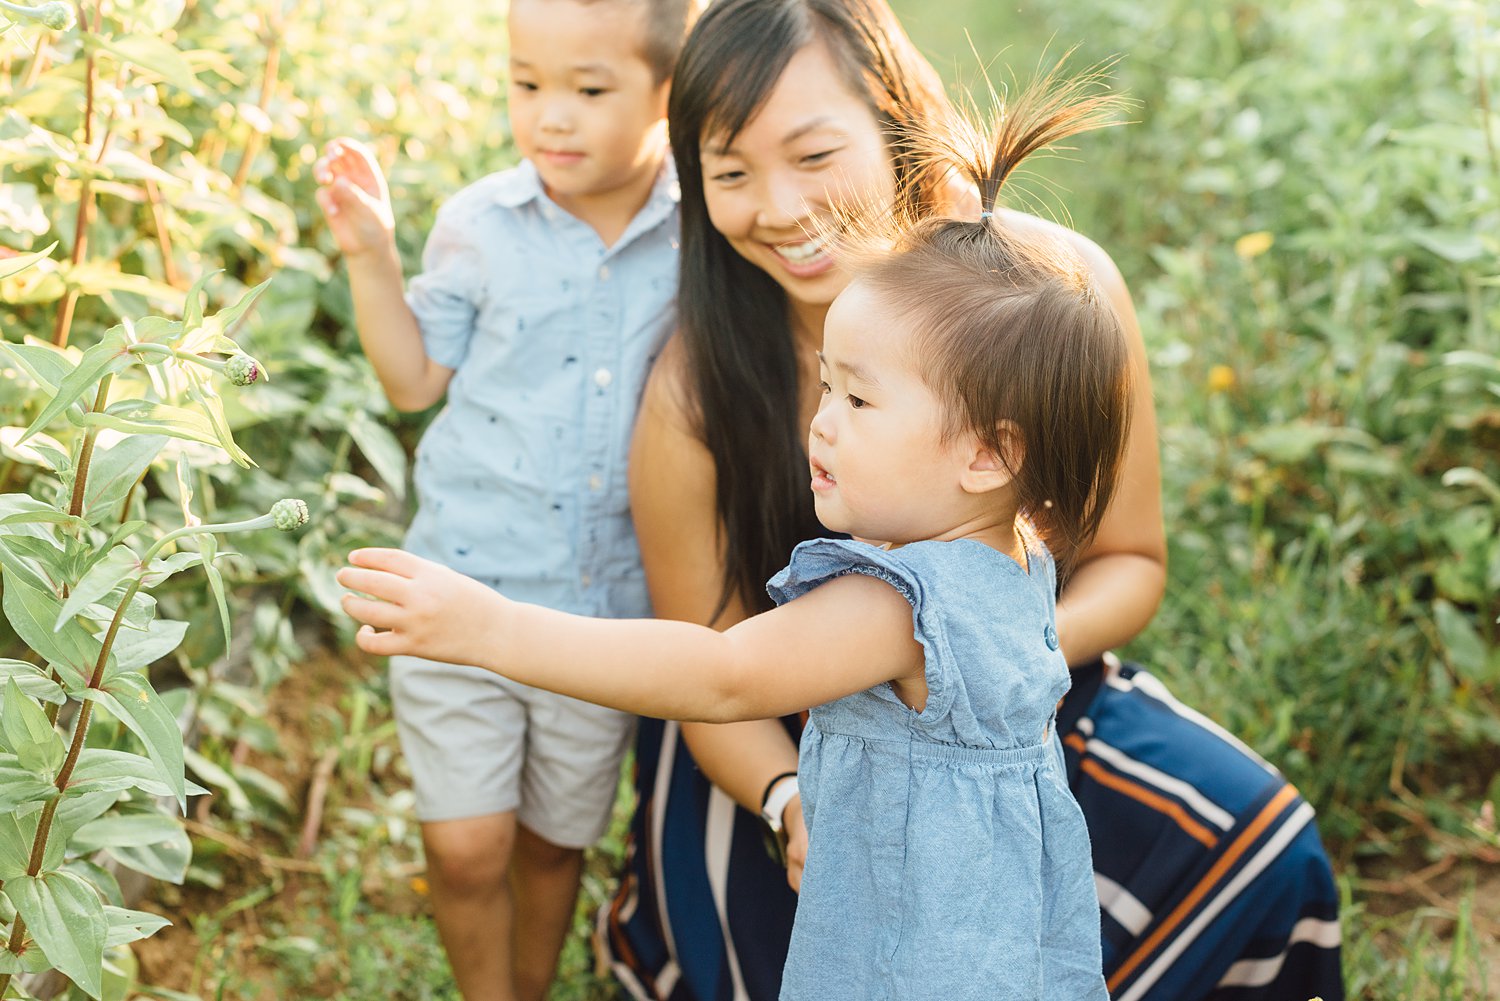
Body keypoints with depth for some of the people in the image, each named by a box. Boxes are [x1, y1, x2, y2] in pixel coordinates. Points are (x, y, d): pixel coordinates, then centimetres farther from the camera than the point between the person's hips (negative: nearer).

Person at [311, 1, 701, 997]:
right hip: (468, 586, 0)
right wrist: (370, 254, -7)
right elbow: (416, 379, 3)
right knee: (466, 848, 0)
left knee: (556, 840, 18)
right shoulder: (482, 225, -7)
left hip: (611, 606, 1)